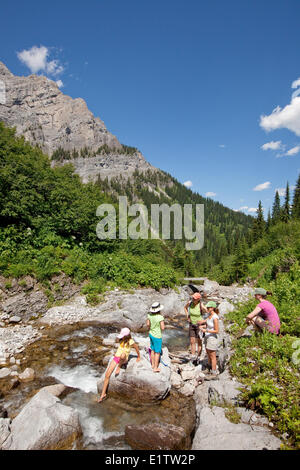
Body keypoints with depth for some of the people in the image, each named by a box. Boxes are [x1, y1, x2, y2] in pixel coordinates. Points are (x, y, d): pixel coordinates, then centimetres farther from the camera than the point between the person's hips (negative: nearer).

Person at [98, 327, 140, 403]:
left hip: (124, 360, -5)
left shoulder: (131, 342, -15)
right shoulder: (121, 340, 1)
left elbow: (137, 348, 0)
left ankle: (119, 367, -15)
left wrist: (138, 357, 13)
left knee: (123, 354, -44)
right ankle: (103, 394, 0)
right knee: (107, 375, -11)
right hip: (116, 357, 5)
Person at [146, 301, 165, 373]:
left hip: (151, 334, 6)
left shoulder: (150, 315, -8)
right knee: (157, 352, 9)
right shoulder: (160, 317, -26)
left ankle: (153, 364, 37)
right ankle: (155, 368, 18)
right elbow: (162, 328, -22)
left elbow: (148, 324, 3)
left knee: (153, 350, 22)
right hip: (157, 336, -6)